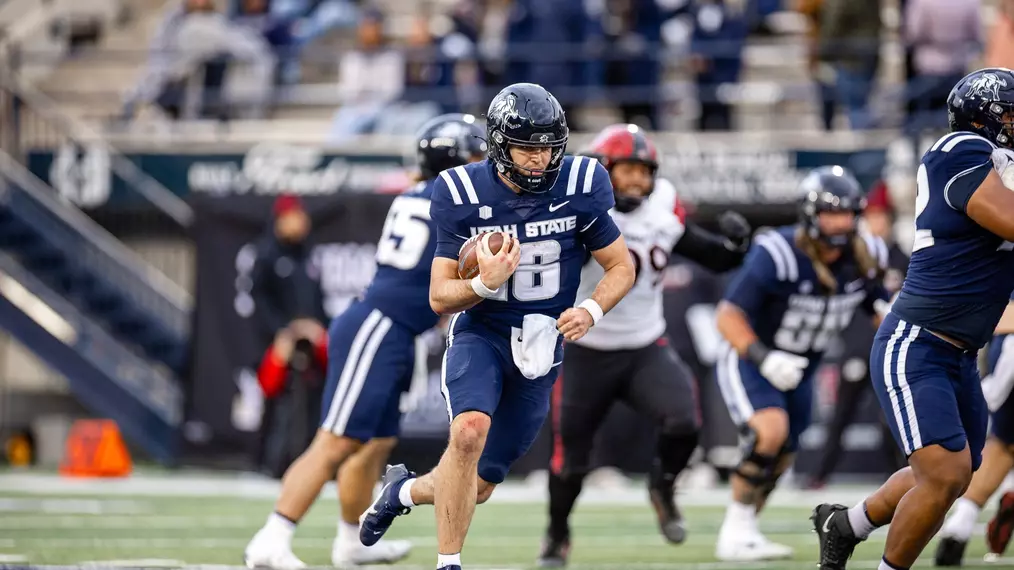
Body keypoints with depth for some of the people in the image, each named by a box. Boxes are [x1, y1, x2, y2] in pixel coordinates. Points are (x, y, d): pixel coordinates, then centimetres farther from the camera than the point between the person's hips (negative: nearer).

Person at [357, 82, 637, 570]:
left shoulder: (579, 188, -8)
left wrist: (591, 310, -17)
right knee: (470, 431, -33)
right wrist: (485, 284, -28)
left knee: (477, 488, 7)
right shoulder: (464, 195, -11)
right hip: (480, 334, -2)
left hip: (541, 347, 2)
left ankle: (404, 490, 41)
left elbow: (622, 267, 3)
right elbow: (439, 296, -7)